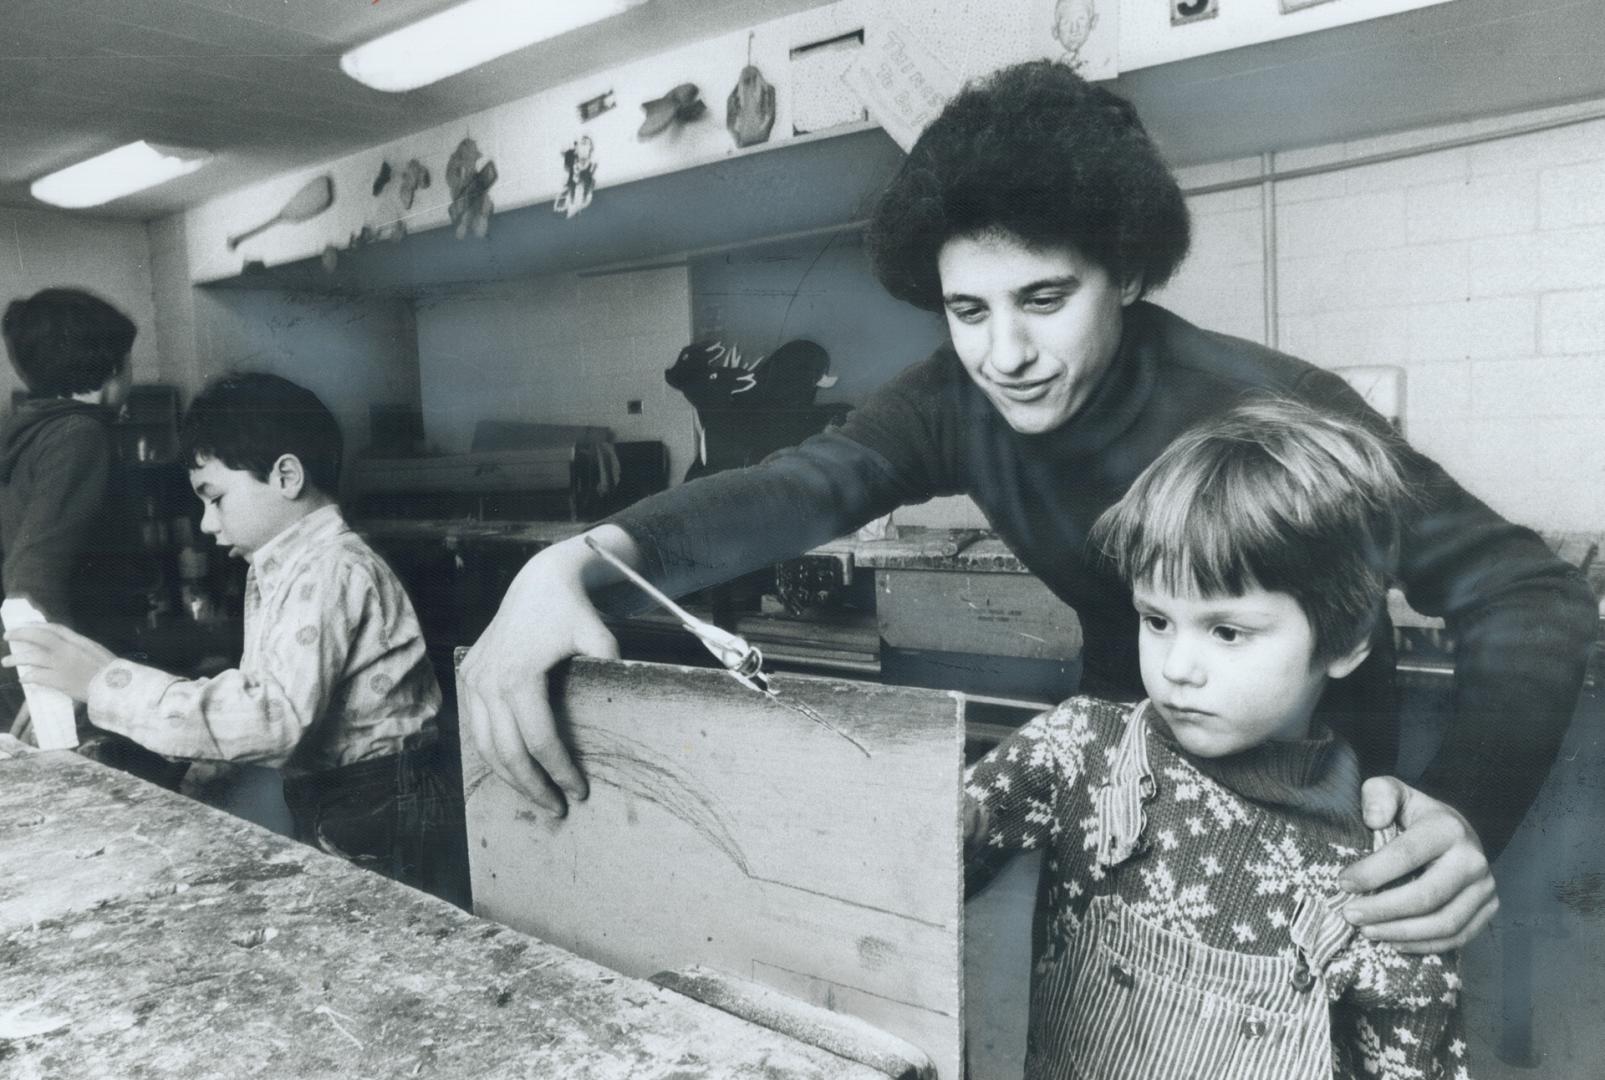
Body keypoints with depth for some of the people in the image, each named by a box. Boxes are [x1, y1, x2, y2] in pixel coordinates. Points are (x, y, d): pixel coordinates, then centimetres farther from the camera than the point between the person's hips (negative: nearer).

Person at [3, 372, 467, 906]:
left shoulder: (333, 571, -20)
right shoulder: (277, 569, 11)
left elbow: (274, 717, -31)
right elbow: (265, 696, 12)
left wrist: (106, 681, -27)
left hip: (387, 826, -9)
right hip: (328, 812, 9)